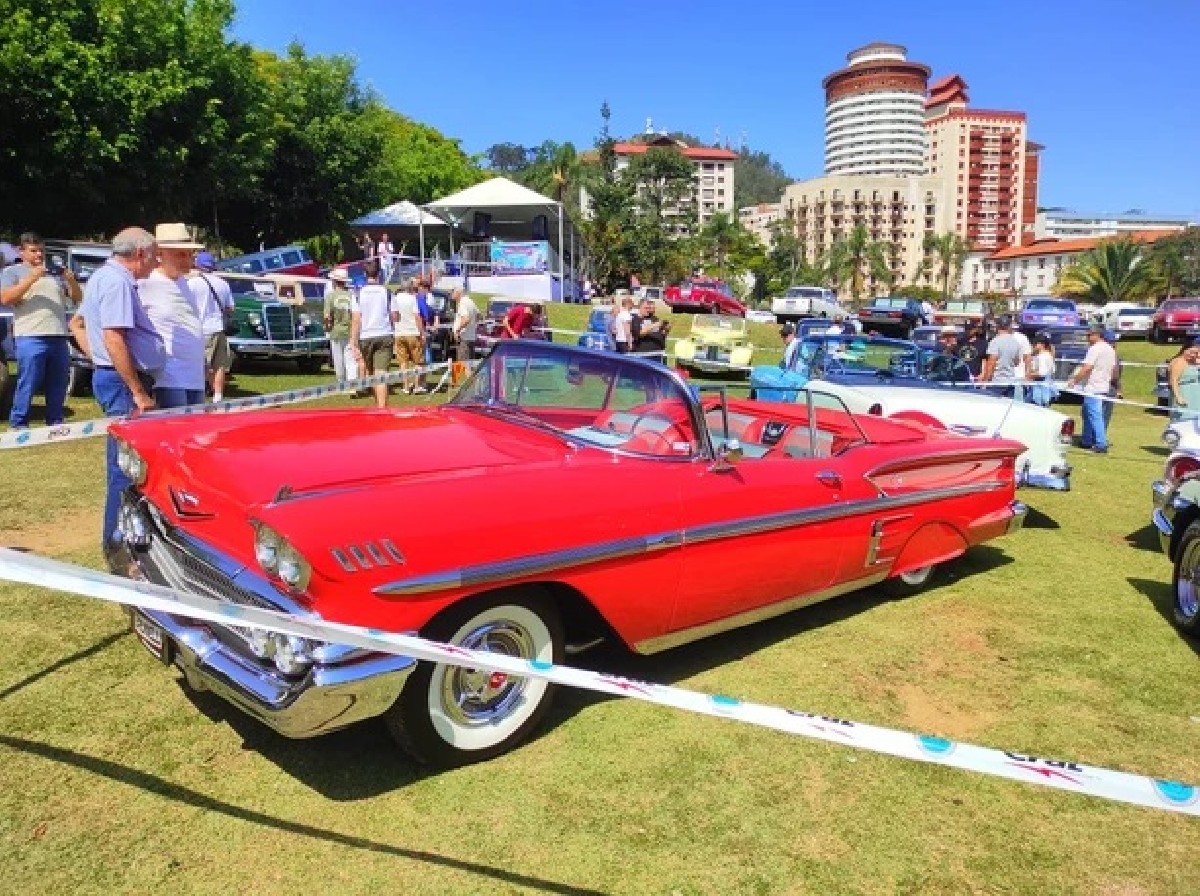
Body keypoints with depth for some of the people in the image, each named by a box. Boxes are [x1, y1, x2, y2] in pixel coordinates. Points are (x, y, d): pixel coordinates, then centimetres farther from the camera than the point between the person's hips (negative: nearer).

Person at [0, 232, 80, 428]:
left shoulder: (55, 273, 21)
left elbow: (77, 298, 19)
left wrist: (72, 280, -2)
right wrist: (32, 278, -13)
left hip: (59, 338, 5)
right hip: (30, 339, -4)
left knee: (58, 387, 7)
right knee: (27, 386, -5)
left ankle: (55, 425, 14)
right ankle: (18, 425, 1)